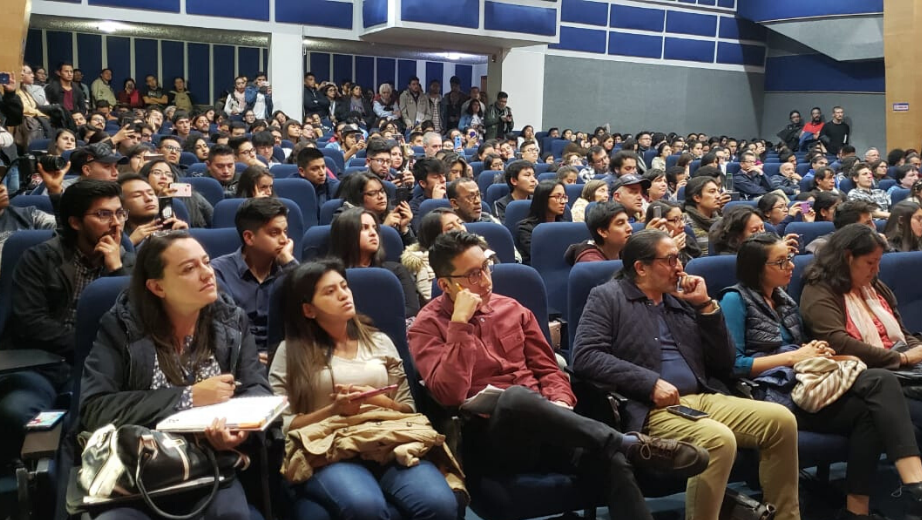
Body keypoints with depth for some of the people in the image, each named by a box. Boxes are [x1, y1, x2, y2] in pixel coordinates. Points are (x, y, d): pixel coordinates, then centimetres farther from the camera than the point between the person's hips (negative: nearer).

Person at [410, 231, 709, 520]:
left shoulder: (511, 309, 16)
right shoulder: (428, 327, 0)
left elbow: (547, 370, 17)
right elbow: (450, 395, -16)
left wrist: (559, 404, -5)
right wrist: (460, 322, -16)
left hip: (542, 429, 4)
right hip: (487, 438, -4)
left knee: (612, 461, -29)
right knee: (517, 396, -40)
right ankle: (630, 444, -31)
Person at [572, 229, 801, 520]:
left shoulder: (682, 300, 19)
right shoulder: (608, 297, 3)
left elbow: (724, 366, 15)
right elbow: (585, 356, -13)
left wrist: (706, 306, 5)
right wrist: (651, 383, -18)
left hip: (704, 399, 7)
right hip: (649, 409, -6)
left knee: (781, 420, -12)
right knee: (719, 439, -32)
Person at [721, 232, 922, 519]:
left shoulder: (785, 300, 22)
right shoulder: (736, 299, -2)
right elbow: (733, 364, -10)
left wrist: (816, 352, 0)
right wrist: (792, 357, -11)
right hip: (774, 393, -7)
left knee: (870, 412, -24)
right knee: (879, 384, -23)